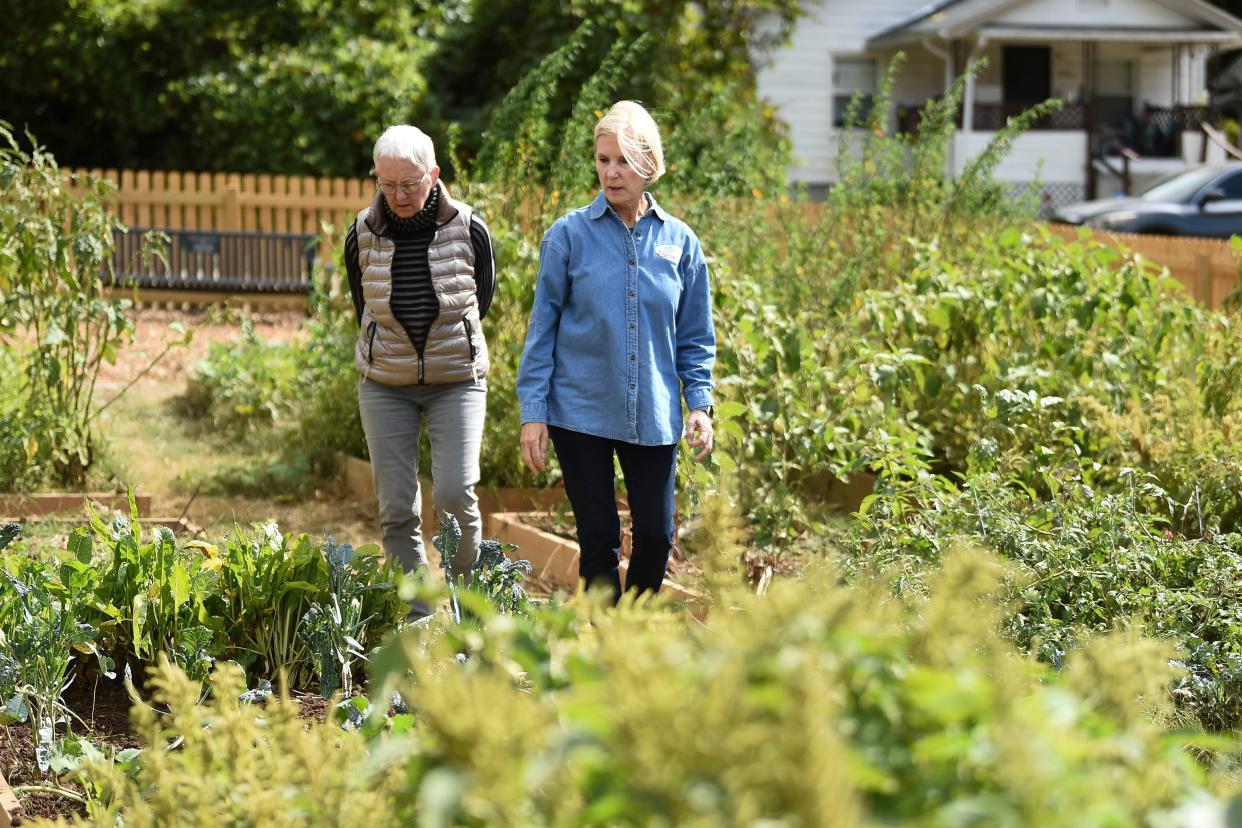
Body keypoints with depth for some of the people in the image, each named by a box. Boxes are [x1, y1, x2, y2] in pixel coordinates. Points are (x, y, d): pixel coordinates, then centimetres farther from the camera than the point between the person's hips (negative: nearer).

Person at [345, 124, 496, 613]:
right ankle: (420, 619, 7)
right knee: (397, 508, -2)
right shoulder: (363, 236, -5)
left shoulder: (469, 231, -9)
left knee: (455, 495, -15)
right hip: (385, 385, 2)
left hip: (457, 381, -2)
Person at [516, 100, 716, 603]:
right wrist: (533, 411, -4)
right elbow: (543, 329, 0)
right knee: (598, 540, 3)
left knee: (656, 535, 4)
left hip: (653, 415, 2)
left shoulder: (679, 241, 4)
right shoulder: (570, 235, -3)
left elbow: (694, 336, 11)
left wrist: (700, 403, -1)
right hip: (581, 412, -2)